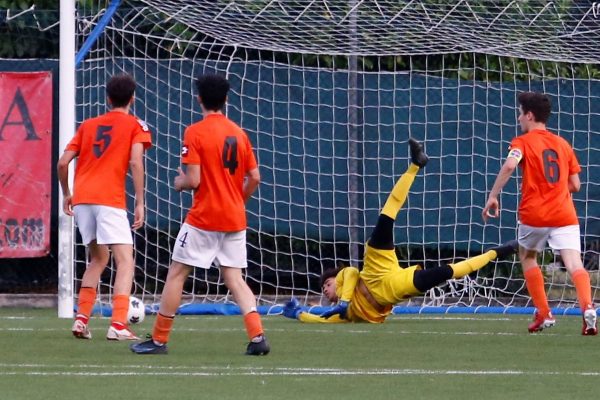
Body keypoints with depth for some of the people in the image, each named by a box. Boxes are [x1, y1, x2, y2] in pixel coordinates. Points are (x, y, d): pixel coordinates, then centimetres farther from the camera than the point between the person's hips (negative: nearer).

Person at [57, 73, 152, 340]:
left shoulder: (88, 125, 19)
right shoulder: (135, 126, 6)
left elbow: (63, 163, 13)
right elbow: (136, 162, -9)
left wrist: (66, 194, 27)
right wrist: (140, 203, -9)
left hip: (81, 198, 5)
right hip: (110, 199, -5)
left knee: (98, 258, 23)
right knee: (125, 261, -5)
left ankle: (81, 319, 16)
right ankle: (118, 325, -20)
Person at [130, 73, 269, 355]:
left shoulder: (195, 132, -10)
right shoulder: (239, 133, 7)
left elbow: (193, 180, -16)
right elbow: (254, 177, 8)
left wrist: (180, 182, 7)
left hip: (204, 217, -5)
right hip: (235, 220, 5)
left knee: (176, 274, 5)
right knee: (234, 278, 7)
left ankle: (159, 340, 8)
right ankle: (257, 336, -10)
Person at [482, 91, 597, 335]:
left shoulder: (523, 142, 3)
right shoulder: (563, 144, 16)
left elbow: (509, 166, -19)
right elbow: (575, 185, 16)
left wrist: (493, 196, -15)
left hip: (534, 214, -2)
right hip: (565, 214, 2)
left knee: (527, 257, 23)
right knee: (574, 264, -10)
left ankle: (544, 314, 18)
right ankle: (587, 307, -37)